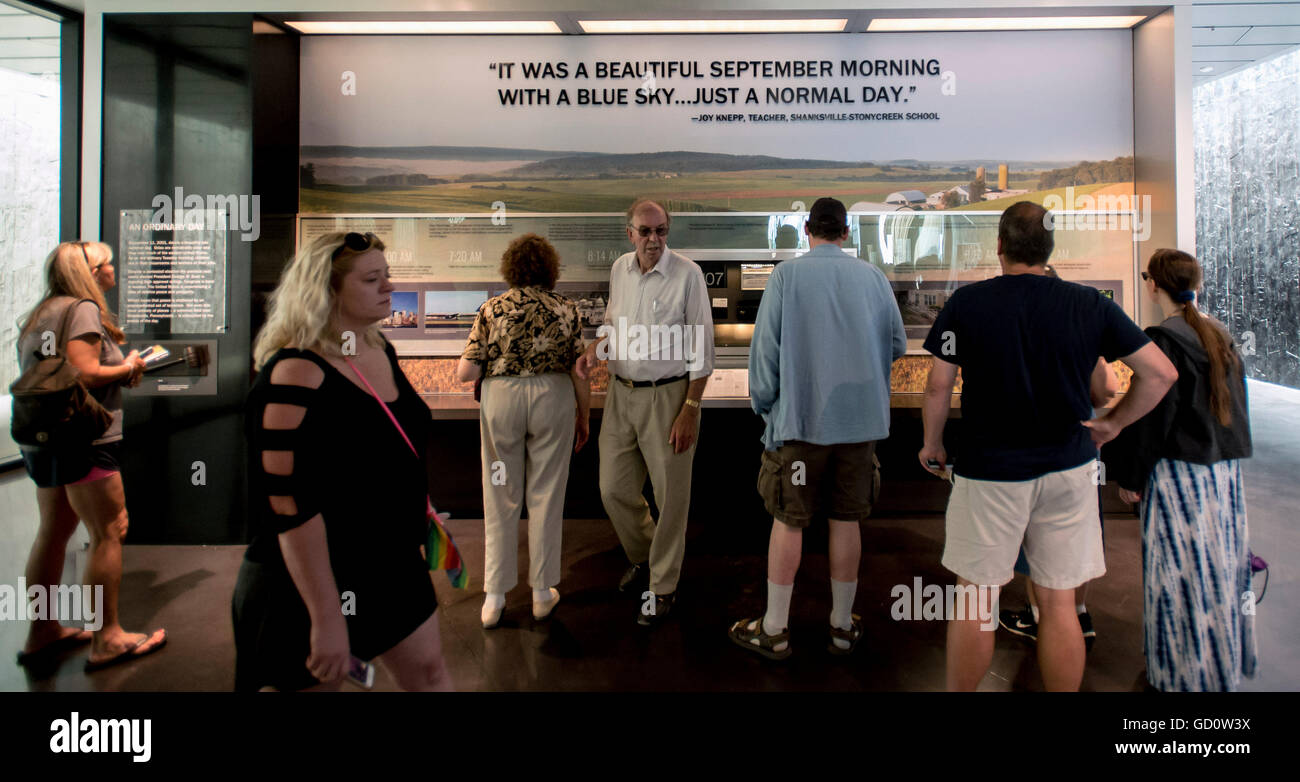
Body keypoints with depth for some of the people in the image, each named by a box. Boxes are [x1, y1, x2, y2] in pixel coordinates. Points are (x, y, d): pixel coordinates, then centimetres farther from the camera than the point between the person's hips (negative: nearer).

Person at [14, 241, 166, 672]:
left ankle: (41, 633, 24)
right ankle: (107, 640, -1)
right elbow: (84, 374, -21)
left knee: (53, 532, 15)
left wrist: (121, 370, 12)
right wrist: (127, 367, -5)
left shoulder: (41, 312, 18)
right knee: (109, 534, -4)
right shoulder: (83, 308, -11)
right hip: (82, 440, -10)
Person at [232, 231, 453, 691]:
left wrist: (421, 512, 21)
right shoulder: (297, 377, -25)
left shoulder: (380, 350, 1)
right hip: (313, 579, -8)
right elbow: (293, 508, -27)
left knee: (428, 671, 19)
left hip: (390, 564, 8)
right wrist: (326, 618, -26)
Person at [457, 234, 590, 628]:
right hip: (552, 399, 0)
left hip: (501, 400, 0)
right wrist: (584, 416, 10)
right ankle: (542, 592, 21)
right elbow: (580, 374, -3)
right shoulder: (566, 310, -2)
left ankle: (494, 598, 17)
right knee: (546, 496, 11)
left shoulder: (492, 309, -3)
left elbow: (465, 373, -6)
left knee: (501, 499, 11)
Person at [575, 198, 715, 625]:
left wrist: (690, 410, -14)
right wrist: (594, 347, 1)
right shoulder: (620, 269, 5)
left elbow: (702, 347, -10)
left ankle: (662, 586, 23)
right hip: (622, 393, 6)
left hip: (668, 395, -5)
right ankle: (642, 557, 39)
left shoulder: (687, 273, -11)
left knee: (670, 496, 5)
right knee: (614, 489, 12)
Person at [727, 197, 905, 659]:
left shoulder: (787, 274, -4)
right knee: (846, 521, 11)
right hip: (861, 417, 3)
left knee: (788, 521, 6)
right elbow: (897, 345, 10)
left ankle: (774, 630, 17)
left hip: (800, 416, -3)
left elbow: (765, 345, -8)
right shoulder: (874, 278, 4)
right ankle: (842, 626, 24)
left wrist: (762, 401, 3)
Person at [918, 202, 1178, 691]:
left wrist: (932, 445, 8)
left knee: (974, 598, 9)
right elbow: (1161, 373, 1)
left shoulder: (967, 302, -7)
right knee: (1058, 603, 11)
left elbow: (938, 385, -6)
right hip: (1068, 469, 3)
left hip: (989, 471, -2)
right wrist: (1113, 423, 12)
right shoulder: (1090, 305, -1)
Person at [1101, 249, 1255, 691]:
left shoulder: (1161, 340, -16)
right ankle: (1228, 661, 34)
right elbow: (1237, 402, 14)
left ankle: (1185, 674, 15)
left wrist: (1129, 476, -9)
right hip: (1226, 470, 8)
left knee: (1181, 573, 3)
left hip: (1179, 473, -8)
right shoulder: (1220, 336, 7)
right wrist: (1228, 454, 23)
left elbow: (1151, 415, -16)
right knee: (1220, 563, 19)